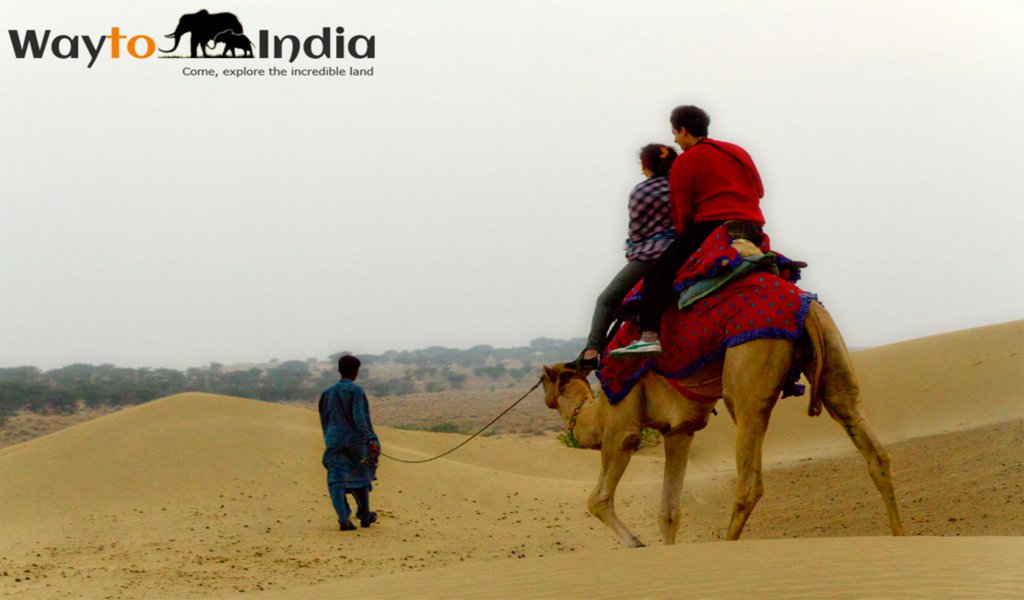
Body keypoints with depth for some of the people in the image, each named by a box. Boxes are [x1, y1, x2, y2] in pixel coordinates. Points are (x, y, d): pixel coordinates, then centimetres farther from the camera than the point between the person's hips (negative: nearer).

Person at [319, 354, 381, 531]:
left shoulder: (327, 393, 8)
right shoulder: (356, 391, -7)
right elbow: (359, 417, -19)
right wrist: (371, 440, -25)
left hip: (334, 442, 2)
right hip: (355, 442, -2)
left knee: (336, 481, -4)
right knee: (360, 477, 17)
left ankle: (344, 518, -22)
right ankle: (365, 516, 31)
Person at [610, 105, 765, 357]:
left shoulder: (685, 161, 3)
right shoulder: (739, 152, 21)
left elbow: (681, 210, 2)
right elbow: (759, 190, 26)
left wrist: (683, 237, 15)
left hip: (710, 226, -7)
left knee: (658, 273, -8)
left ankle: (649, 336, -25)